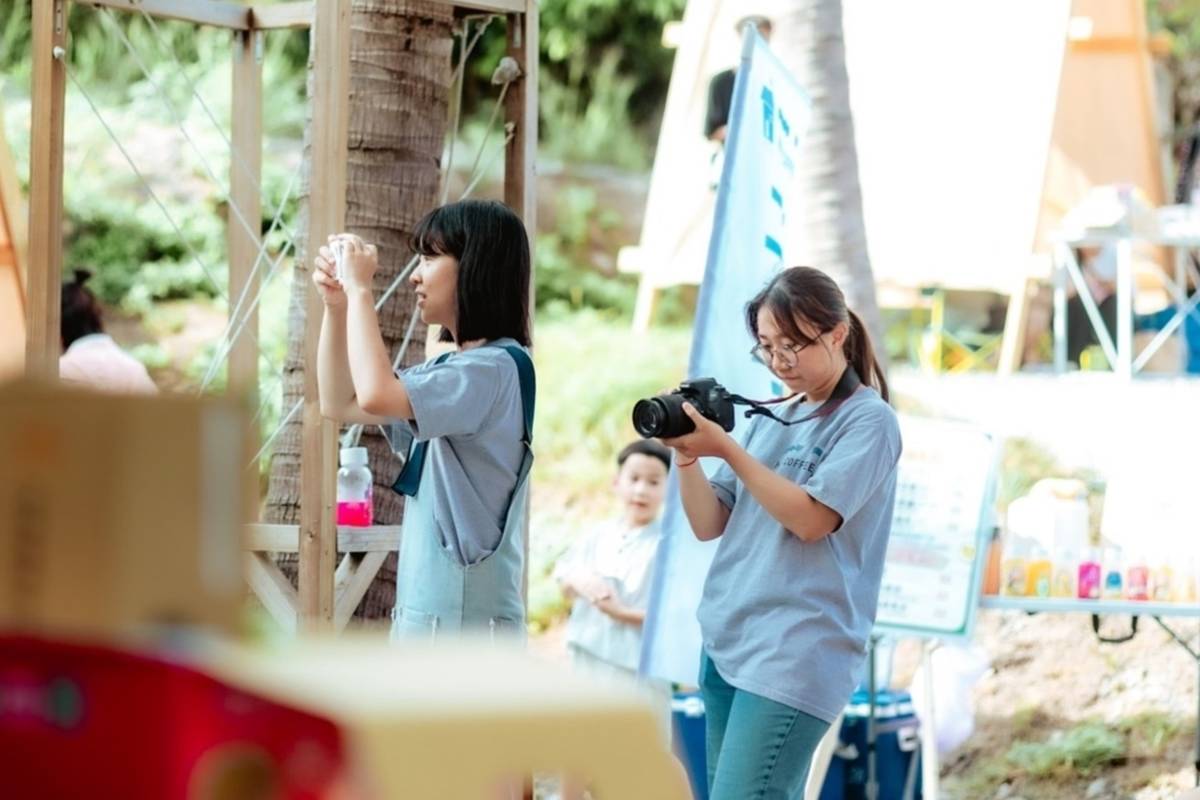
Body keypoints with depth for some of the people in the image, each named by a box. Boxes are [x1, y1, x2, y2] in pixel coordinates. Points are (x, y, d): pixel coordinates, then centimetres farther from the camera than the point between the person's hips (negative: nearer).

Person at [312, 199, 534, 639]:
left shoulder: (496, 368, -16)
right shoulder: (450, 368, 13)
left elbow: (376, 395, -29)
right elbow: (340, 404, 22)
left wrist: (360, 289, -16)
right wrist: (336, 306, 9)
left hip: (466, 620, -10)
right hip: (424, 612, 10)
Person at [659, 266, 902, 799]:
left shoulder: (869, 420, -3)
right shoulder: (770, 419, 17)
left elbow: (811, 518, -14)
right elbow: (709, 526, 15)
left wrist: (725, 449, -16)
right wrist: (685, 455, -2)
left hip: (795, 657, -8)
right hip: (726, 643, 8)